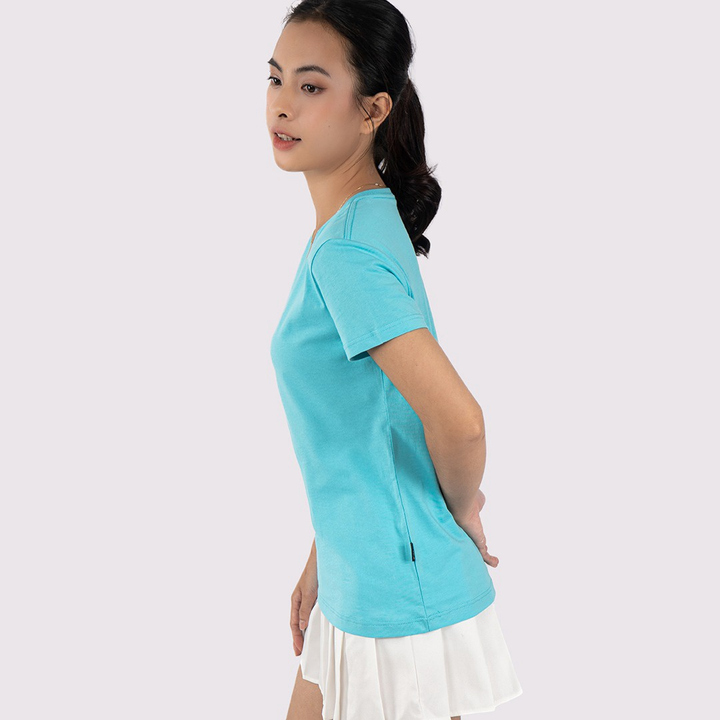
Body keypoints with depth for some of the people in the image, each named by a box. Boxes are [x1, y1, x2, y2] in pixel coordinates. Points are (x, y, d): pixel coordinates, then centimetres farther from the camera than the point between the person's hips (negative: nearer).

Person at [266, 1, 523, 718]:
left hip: (401, 599, -9)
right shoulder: (363, 225, 6)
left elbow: (457, 418, -31)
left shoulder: (346, 253, -23)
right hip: (358, 584, 9)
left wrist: (461, 507, -10)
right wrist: (322, 561, 15)